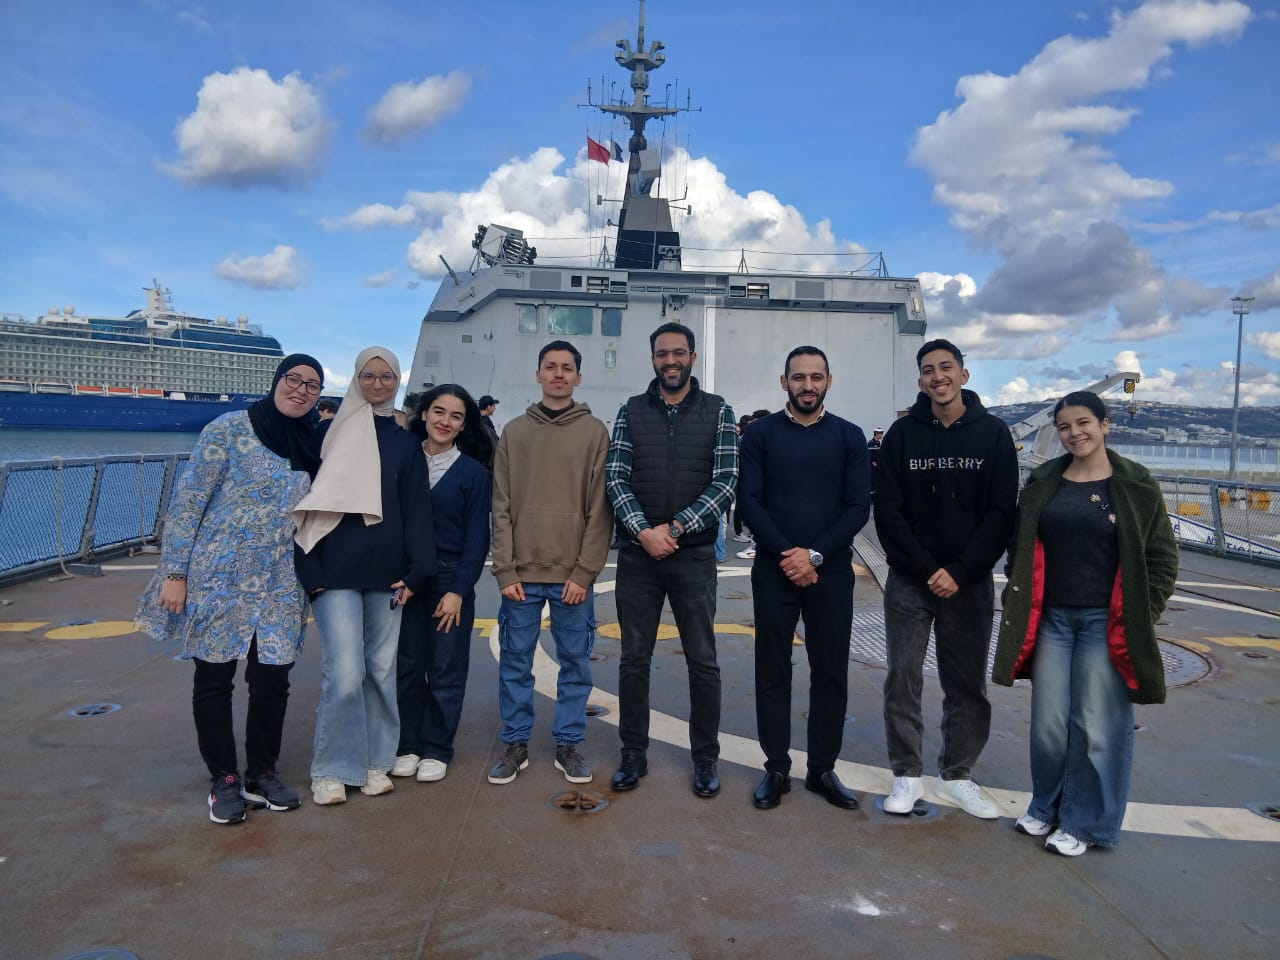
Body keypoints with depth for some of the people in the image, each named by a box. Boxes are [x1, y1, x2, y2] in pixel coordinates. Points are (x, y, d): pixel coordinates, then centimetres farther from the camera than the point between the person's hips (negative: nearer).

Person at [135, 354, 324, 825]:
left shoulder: (312, 446, 7)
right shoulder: (230, 429, -8)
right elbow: (188, 501, -8)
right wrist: (174, 572, -10)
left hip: (279, 586, 4)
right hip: (218, 576, -4)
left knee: (272, 680, 6)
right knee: (213, 679, 6)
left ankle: (261, 775, 24)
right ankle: (223, 780, 22)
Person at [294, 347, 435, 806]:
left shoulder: (405, 443, 11)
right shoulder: (330, 434, 5)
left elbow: (417, 511, 7)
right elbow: (306, 502, 2)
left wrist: (417, 572, -2)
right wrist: (309, 570, -5)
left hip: (386, 574, 3)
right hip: (336, 573, -2)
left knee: (381, 670, 7)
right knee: (344, 673, -9)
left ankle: (375, 762, 22)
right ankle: (332, 770, 8)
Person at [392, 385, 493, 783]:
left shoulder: (473, 472, -1)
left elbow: (477, 537, -3)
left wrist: (459, 590, -9)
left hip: (450, 579, -2)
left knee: (445, 669, 4)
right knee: (407, 666, 6)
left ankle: (436, 749, 18)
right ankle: (409, 745, 21)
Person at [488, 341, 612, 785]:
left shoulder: (595, 432, 1)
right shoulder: (514, 432, 6)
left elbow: (599, 508, -3)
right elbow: (502, 507, 3)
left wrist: (585, 571, -9)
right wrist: (505, 570, -5)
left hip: (574, 575, -1)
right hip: (521, 573, 1)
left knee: (575, 662, 7)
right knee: (515, 661, 8)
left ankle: (568, 743, 22)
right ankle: (515, 743, 23)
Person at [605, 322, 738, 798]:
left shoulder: (718, 412, 1)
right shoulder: (631, 411, 5)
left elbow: (726, 483, -6)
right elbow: (616, 478, -1)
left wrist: (674, 528, -14)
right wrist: (644, 531, -16)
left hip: (694, 555, -1)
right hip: (637, 555, 1)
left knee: (703, 663, 7)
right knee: (634, 659, 9)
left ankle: (705, 757, 23)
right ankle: (633, 754, 24)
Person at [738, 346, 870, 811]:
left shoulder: (849, 437, 5)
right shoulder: (761, 433, 2)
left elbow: (858, 506, -1)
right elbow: (749, 500, -4)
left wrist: (815, 555, -12)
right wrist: (786, 555, -13)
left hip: (832, 573, 1)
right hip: (774, 572, -1)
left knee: (831, 673, 7)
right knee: (772, 671, 5)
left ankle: (823, 769, 20)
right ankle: (776, 768, 17)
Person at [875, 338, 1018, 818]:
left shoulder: (993, 432, 1)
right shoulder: (902, 433, 1)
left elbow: (1002, 512, -3)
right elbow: (887, 512, -3)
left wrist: (961, 572, -11)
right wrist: (926, 569, -11)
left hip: (970, 582, 0)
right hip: (909, 580, 0)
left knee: (967, 683, 9)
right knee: (903, 678, 3)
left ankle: (958, 775, 24)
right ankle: (907, 775, 17)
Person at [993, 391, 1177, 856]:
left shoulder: (1136, 485, -2)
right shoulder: (1043, 483, 6)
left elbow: (1162, 557, 1)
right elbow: (1020, 549, 13)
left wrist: (1138, 619, -5)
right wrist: (1019, 605, 5)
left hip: (1106, 623, -3)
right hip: (1051, 619, 3)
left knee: (1096, 726, 3)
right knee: (1048, 723, 7)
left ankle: (1084, 823, 20)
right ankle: (1046, 807, 28)